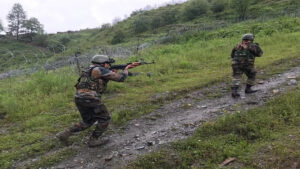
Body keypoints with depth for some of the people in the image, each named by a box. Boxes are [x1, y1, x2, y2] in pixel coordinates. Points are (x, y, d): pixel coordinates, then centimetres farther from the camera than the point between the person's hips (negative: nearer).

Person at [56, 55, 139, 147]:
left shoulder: (90, 70, 24)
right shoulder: (101, 70, -3)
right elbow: (120, 78, -3)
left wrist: (112, 73, 24)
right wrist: (126, 69, 14)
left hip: (79, 98, 9)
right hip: (90, 98, -9)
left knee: (87, 122, 23)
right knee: (105, 119, 9)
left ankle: (64, 134, 20)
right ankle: (94, 140, 14)